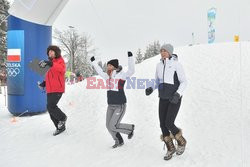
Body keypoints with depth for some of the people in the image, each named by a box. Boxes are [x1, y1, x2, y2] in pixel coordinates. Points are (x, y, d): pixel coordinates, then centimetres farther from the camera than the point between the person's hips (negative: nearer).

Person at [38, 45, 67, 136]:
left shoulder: (60, 61, -7)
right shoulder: (50, 62, 17)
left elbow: (62, 69, -31)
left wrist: (50, 63, -43)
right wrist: (44, 83, 11)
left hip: (57, 89, -8)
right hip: (50, 90, 8)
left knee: (50, 106, -18)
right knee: (50, 108, 8)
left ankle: (62, 118, 11)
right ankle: (60, 127, 23)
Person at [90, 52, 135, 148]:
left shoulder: (121, 75, -8)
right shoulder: (108, 77, 9)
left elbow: (131, 71, -23)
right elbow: (99, 71, 25)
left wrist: (130, 57, -27)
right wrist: (93, 62, 32)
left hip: (120, 106, -7)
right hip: (110, 106, 7)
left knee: (113, 126, -9)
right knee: (109, 126, 8)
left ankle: (130, 128, 18)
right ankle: (119, 141, 31)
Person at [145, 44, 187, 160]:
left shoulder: (176, 64, -11)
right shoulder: (159, 65, 6)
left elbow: (184, 82, -10)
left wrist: (178, 94, -27)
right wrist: (151, 89, -6)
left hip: (175, 99, -5)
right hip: (163, 99, 6)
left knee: (169, 124, -12)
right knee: (163, 125, 2)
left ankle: (181, 142, 18)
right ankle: (170, 148, 23)